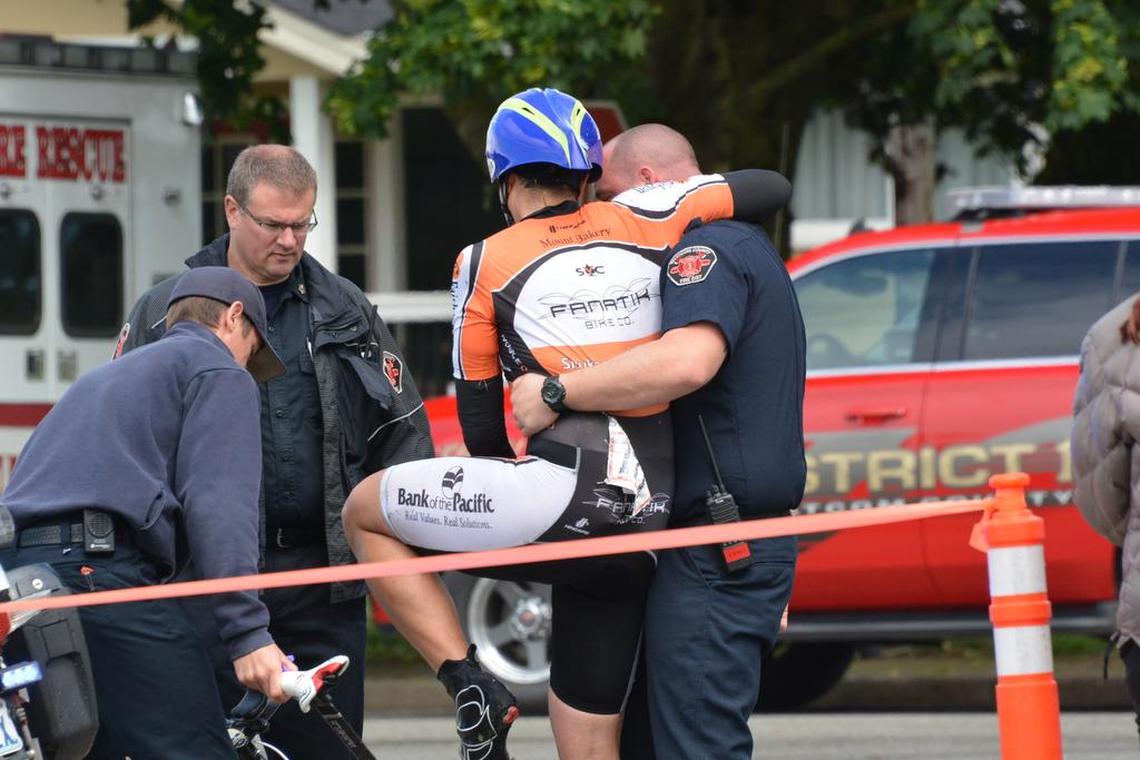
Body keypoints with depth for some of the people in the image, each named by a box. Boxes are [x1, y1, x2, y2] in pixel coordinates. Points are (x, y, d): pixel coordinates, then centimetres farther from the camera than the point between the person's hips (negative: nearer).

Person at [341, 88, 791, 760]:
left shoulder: (485, 264, 6)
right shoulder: (638, 221, 13)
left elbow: (481, 430, 9)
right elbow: (772, 188, 21)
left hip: (562, 500, -5)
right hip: (646, 526, 5)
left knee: (366, 513, 16)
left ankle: (473, 688, 3)